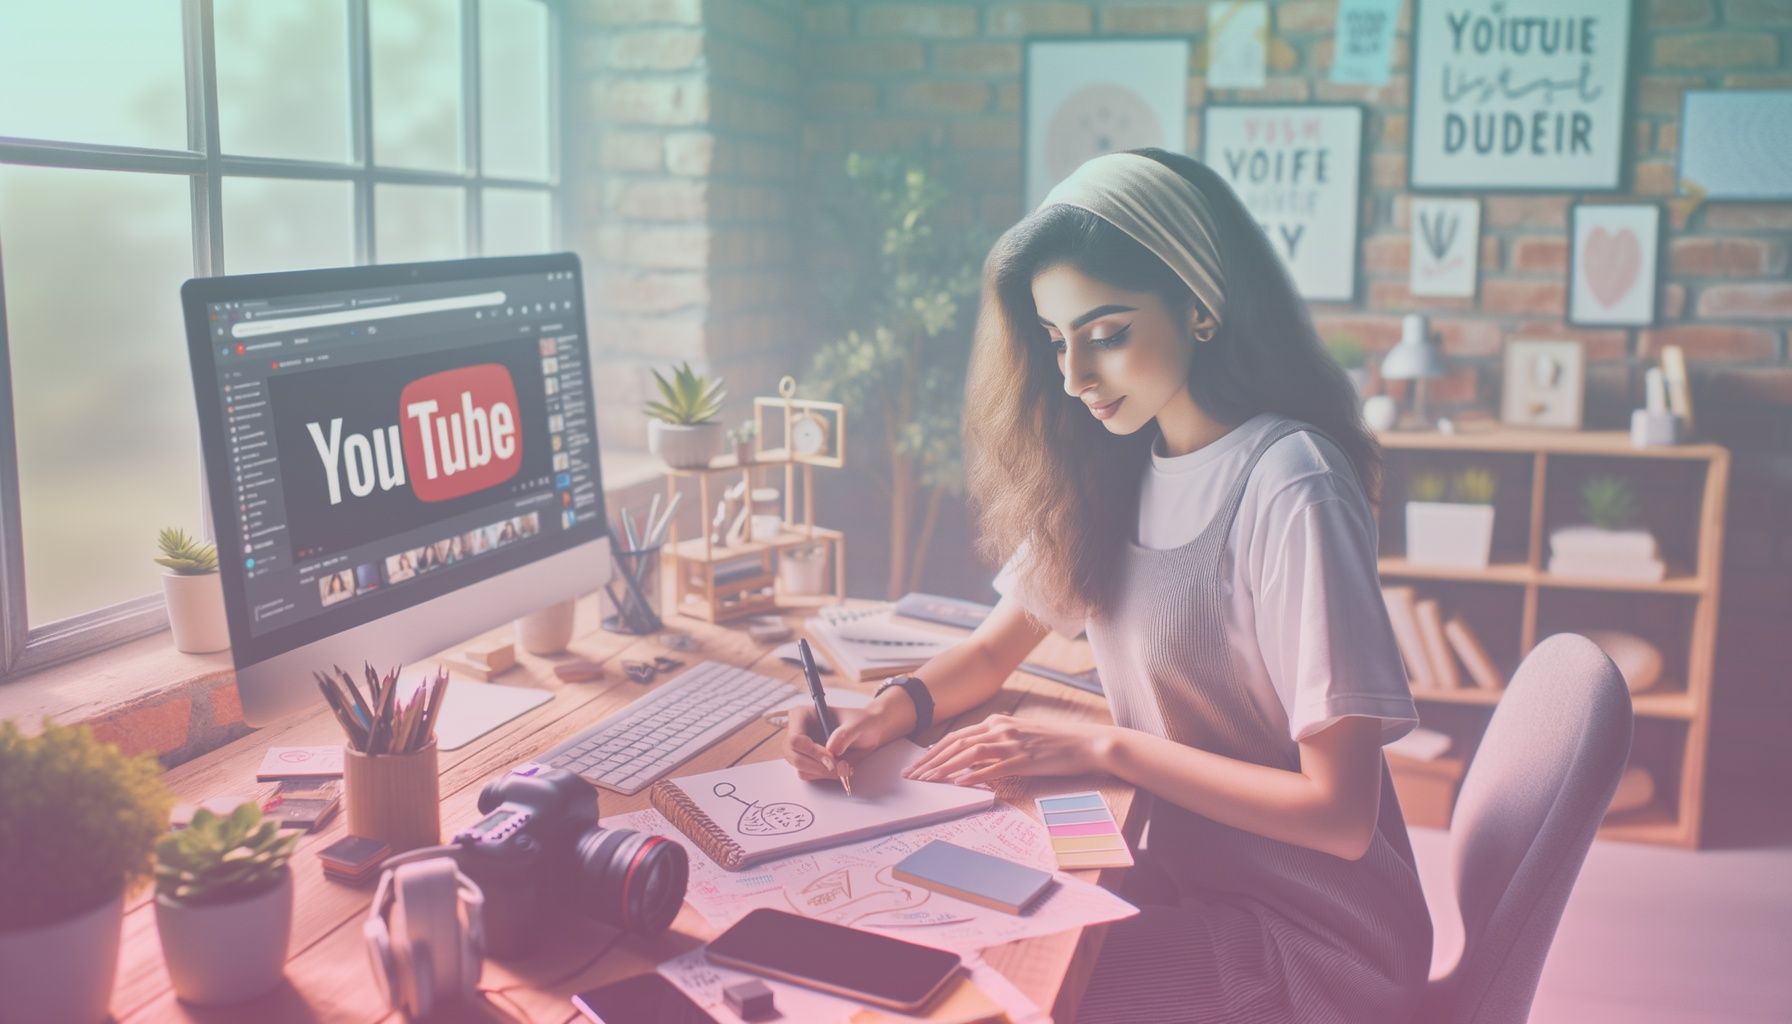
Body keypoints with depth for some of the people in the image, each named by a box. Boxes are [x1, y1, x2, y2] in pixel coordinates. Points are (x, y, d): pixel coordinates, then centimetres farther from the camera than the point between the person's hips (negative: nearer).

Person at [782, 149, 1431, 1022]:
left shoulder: (1288, 487, -22)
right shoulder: (1109, 469, 1)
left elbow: (1340, 815, -22)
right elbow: (993, 649, 9)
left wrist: (1102, 747, -21)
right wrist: (894, 707, -11)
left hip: (1311, 939, -6)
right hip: (1180, 875, 6)